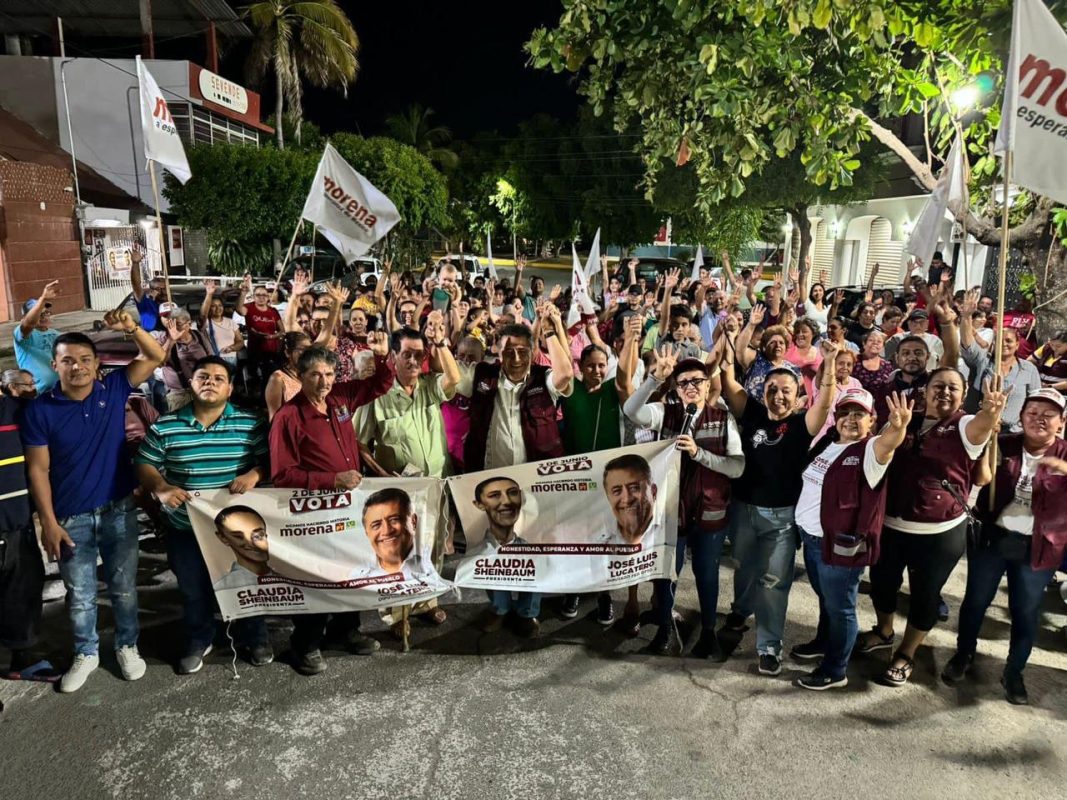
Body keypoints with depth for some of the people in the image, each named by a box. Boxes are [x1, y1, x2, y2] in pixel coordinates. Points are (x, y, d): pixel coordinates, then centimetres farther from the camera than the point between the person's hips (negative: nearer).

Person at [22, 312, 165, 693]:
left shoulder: (114, 388, -5)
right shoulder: (40, 410, -9)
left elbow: (155, 357, -6)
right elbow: (38, 469, -6)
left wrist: (132, 328, -25)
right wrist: (49, 522, -9)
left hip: (119, 510, 1)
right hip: (72, 518, -1)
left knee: (123, 587, 15)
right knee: (80, 594, 15)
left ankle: (127, 646, 35)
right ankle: (86, 653, 35)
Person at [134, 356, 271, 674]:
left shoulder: (251, 424, -6)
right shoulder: (164, 427, -4)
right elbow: (144, 465, 1)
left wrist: (254, 474, -23)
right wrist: (161, 488, -17)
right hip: (186, 527, 1)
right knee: (193, 591, 18)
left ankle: (255, 638, 38)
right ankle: (198, 642, 42)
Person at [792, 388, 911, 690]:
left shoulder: (869, 451, -18)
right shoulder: (825, 441, 4)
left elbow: (888, 443, -41)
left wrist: (899, 427, -60)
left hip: (841, 543, -7)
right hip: (811, 536, 7)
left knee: (840, 607, 9)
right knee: (825, 598, 27)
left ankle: (834, 671, 25)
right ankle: (823, 642, 49)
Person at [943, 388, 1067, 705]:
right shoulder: (1004, 444, -3)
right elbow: (982, 479, -15)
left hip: (1037, 548, 0)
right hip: (992, 538, 0)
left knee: (1026, 613, 13)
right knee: (975, 601, 14)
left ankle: (1014, 672, 33)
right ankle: (963, 655, 36)